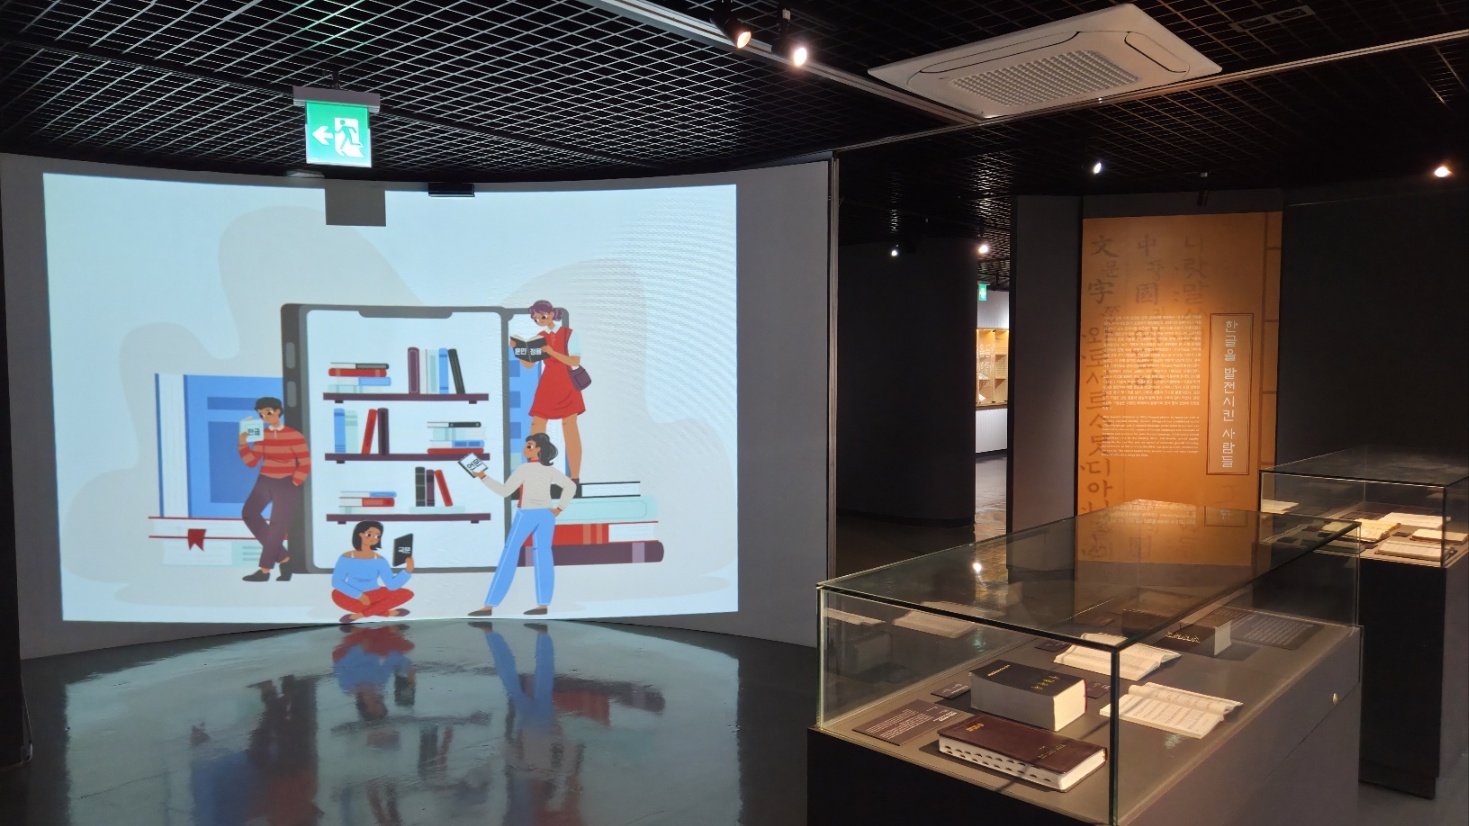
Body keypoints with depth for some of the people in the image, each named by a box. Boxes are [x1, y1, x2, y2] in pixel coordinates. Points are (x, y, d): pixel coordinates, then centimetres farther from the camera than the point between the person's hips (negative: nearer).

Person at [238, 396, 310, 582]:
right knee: (249, 513, -11)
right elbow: (251, 463, 1)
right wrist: (243, 443, -11)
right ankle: (282, 556, -2)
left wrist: (293, 484, -10)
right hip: (265, 482, 5)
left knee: (278, 526, -3)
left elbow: (305, 464, -7)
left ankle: (265, 570, 5)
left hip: (287, 484, -5)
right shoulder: (262, 436, 4)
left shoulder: (294, 436, -9)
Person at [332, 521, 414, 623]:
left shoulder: (380, 561, -3)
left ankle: (361, 614, -17)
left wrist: (408, 570, -27)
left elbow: (392, 585, -11)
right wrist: (359, 595, -25)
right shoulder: (346, 558, -9)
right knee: (338, 595, -37)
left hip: (373, 596, 3)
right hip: (353, 598, -2)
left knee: (406, 594, -17)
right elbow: (336, 582, -15)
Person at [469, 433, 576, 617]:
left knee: (509, 556, -3)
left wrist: (483, 477, -9)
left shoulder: (524, 469, -11)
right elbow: (571, 486, 3)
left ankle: (489, 605, -4)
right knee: (543, 556, 5)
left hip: (527, 514, -5)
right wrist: (559, 508, 3)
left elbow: (504, 491, -13)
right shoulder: (550, 470, 5)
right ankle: (543, 604, 0)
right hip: (546, 515, 5)